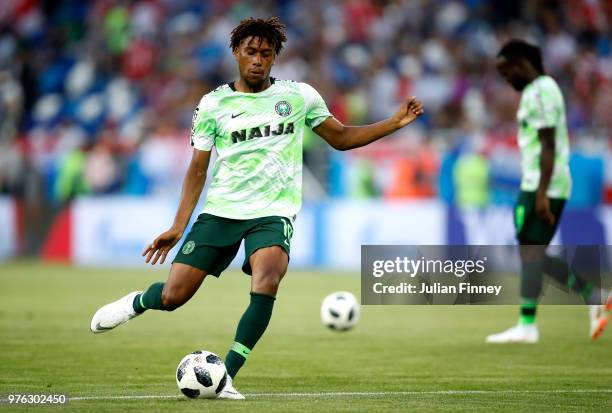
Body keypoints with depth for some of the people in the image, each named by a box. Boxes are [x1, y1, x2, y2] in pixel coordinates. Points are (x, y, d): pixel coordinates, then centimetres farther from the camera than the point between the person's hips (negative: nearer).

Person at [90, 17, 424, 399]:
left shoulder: (299, 96, 5)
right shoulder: (213, 104, 4)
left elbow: (341, 138, 14)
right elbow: (198, 168, 7)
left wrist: (394, 123, 2)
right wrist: (179, 226, 2)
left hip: (272, 214, -1)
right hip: (220, 211, 1)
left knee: (267, 284, -30)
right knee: (173, 296, -4)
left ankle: (226, 378, -22)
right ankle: (137, 303, 35)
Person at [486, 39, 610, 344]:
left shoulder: (541, 92, -12)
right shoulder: (537, 90, 19)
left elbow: (548, 145, -19)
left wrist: (541, 193, -23)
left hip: (544, 187, -10)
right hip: (536, 187, 10)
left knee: (530, 251, -9)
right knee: (536, 255, 10)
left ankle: (526, 326, -8)